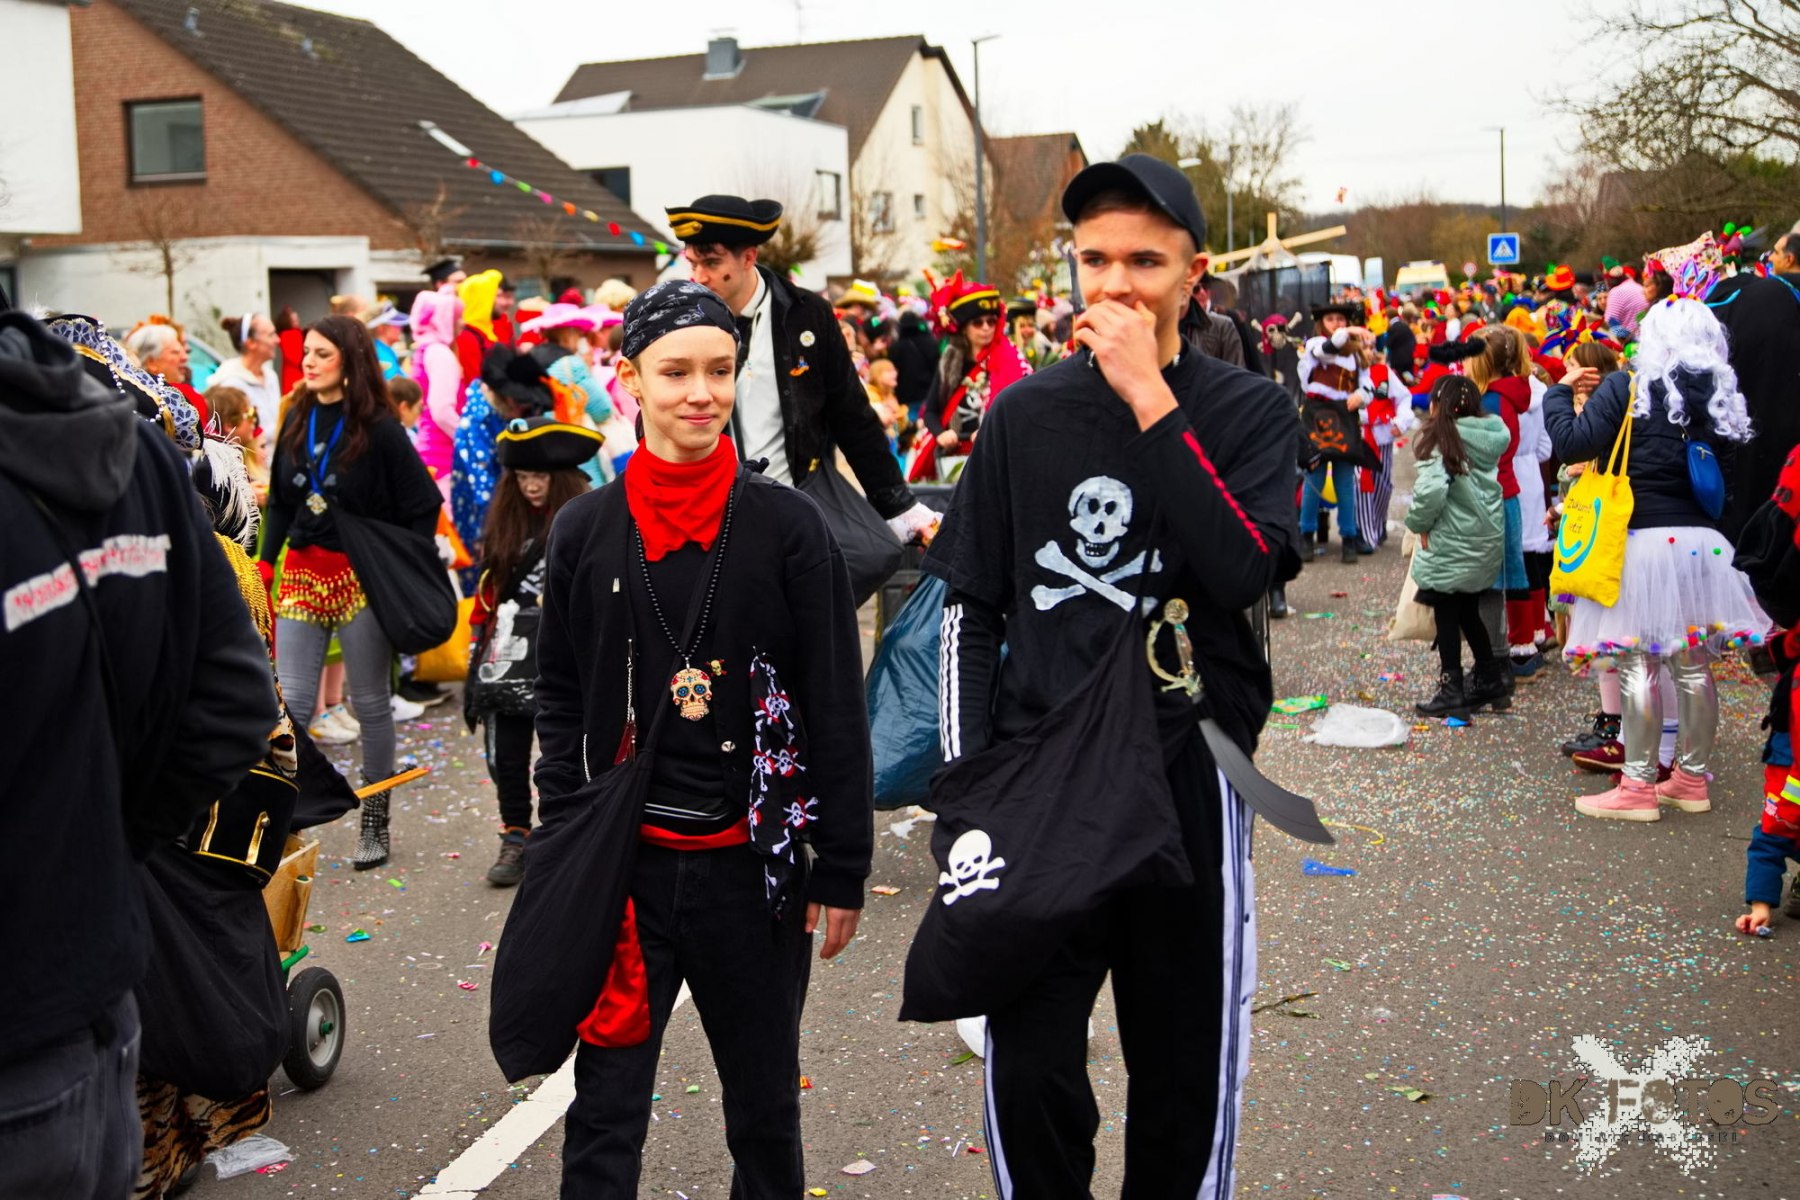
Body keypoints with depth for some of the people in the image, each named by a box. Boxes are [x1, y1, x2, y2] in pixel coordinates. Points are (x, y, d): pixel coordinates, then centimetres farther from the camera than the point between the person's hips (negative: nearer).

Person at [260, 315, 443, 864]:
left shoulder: (379, 428, -8)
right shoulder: (297, 419, 8)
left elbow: (422, 505, -6)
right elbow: (281, 502, 15)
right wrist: (267, 562, 7)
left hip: (363, 576, -4)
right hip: (303, 572, 4)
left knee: (370, 703, 6)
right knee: (291, 702, -1)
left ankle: (375, 823, 19)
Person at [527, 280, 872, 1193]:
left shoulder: (788, 525, -5)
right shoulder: (584, 529, 1)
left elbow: (837, 709, -3)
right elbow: (559, 705, 8)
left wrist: (841, 870, -4)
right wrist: (565, 856, 2)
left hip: (753, 864, -1)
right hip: (622, 866, 1)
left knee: (765, 1109, 15)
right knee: (603, 1116, 8)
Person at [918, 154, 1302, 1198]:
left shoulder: (1250, 410, -1)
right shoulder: (1025, 414, 5)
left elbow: (1245, 571, -19)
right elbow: (972, 606, 8)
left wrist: (1151, 399, -18)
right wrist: (970, 776, 1)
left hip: (1190, 779, -1)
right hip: (1039, 781, 1)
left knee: (1188, 1071, 12)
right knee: (1029, 1071, 4)